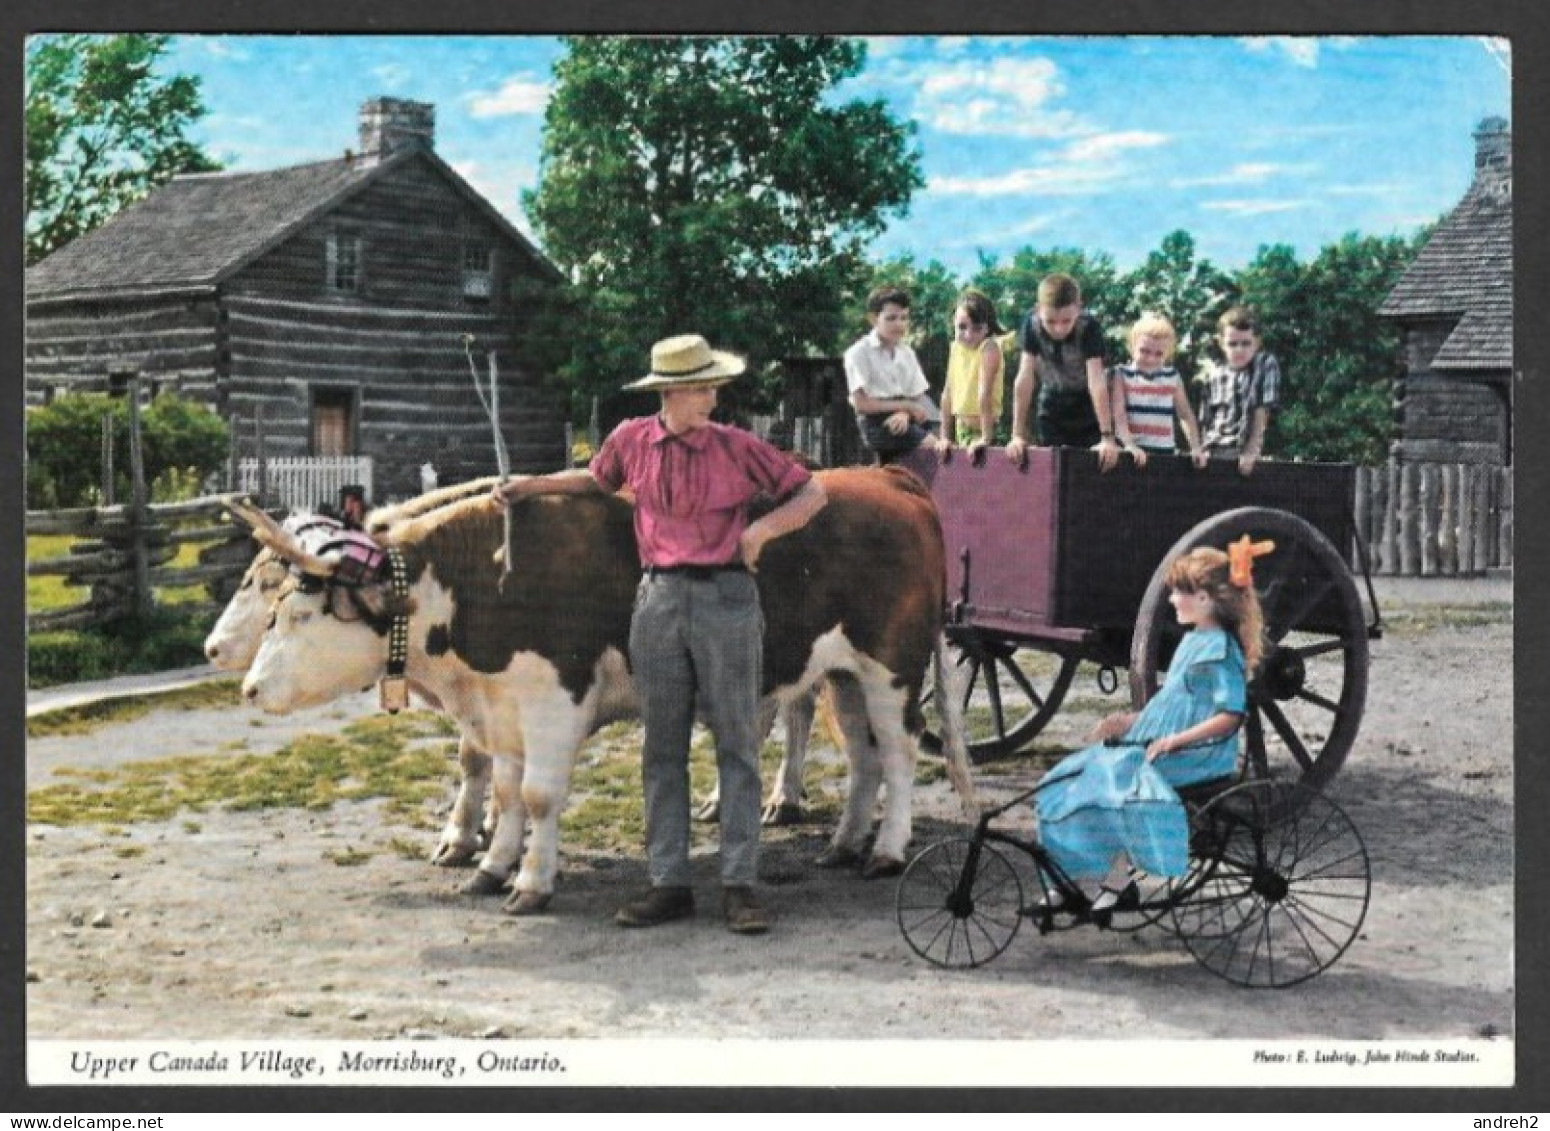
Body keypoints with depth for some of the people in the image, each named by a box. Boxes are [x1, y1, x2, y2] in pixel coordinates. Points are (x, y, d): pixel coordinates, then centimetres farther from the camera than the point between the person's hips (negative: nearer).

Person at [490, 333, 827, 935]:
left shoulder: (736, 447, -1)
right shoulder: (632, 440, 5)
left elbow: (812, 492, 4)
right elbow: (596, 478, 27)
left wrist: (762, 528, -8)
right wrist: (531, 485, 19)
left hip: (727, 595, -2)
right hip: (659, 597, 3)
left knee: (736, 742, 1)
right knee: (662, 746, 6)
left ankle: (740, 885, 6)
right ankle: (668, 883, 13)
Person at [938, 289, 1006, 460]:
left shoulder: (989, 348, -17)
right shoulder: (956, 348, 1)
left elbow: (985, 393, -24)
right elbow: (948, 394, 5)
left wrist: (986, 437, -28)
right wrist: (945, 437, 3)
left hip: (984, 427, -6)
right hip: (962, 429, 6)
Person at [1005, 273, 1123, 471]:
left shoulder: (1089, 327, -27)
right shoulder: (1032, 323, -20)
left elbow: (1097, 382, -33)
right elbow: (1024, 380, -22)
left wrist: (1107, 437, -39)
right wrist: (1018, 435, -24)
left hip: (1088, 413, -2)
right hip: (1052, 412, 2)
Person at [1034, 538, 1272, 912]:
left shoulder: (1221, 649, -13)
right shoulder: (1193, 641, 16)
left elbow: (1230, 716, -20)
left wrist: (1177, 740, -24)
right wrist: (1133, 721, 10)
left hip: (1197, 754, -10)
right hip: (1162, 742, 10)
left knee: (1116, 776, -26)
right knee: (1080, 775, -1)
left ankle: (1119, 881, -13)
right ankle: (1082, 880, -2)